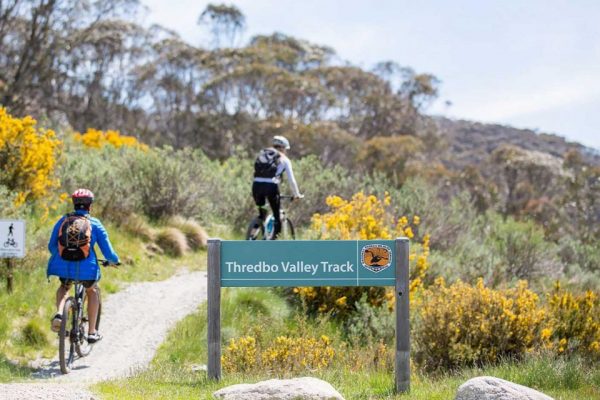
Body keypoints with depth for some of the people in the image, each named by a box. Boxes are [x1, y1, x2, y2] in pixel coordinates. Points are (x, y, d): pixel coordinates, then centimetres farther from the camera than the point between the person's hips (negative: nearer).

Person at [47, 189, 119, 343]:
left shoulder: (63, 221, 11)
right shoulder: (95, 224, 5)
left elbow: (52, 247, 18)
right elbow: (108, 253, 4)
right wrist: (115, 261, 26)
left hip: (63, 266, 2)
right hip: (86, 269, -2)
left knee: (64, 288, 34)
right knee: (92, 291, 29)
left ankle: (59, 314, 3)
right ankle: (92, 332, 28)